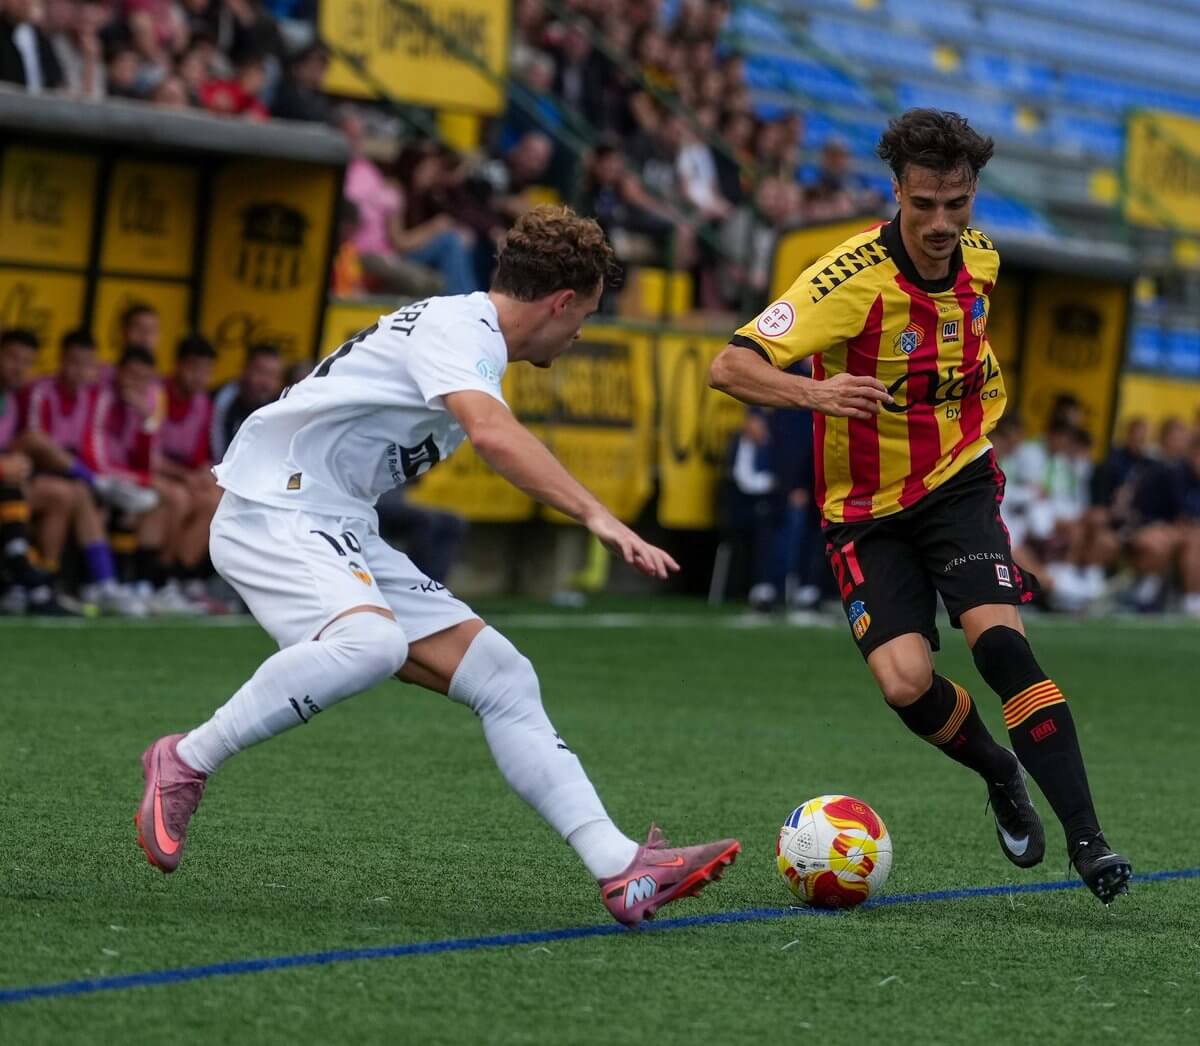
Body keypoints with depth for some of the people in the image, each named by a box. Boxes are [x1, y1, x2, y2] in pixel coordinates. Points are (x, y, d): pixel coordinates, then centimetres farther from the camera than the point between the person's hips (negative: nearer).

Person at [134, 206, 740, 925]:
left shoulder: (470, 333, 18)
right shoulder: (460, 327, -14)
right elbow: (494, 434, -33)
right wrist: (597, 517, -39)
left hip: (344, 531, 10)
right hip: (272, 512, -10)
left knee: (502, 677, -1)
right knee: (372, 643, -38)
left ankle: (622, 868, -8)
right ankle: (186, 761, -20)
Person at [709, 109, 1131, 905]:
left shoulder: (982, 261, -3)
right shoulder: (852, 278, -21)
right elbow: (731, 367, -30)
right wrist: (814, 393, -46)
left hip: (959, 483, 2)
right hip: (869, 510, -2)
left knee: (1000, 642, -22)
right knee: (906, 682, -18)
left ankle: (1087, 840, -20)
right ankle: (1002, 776, 14)